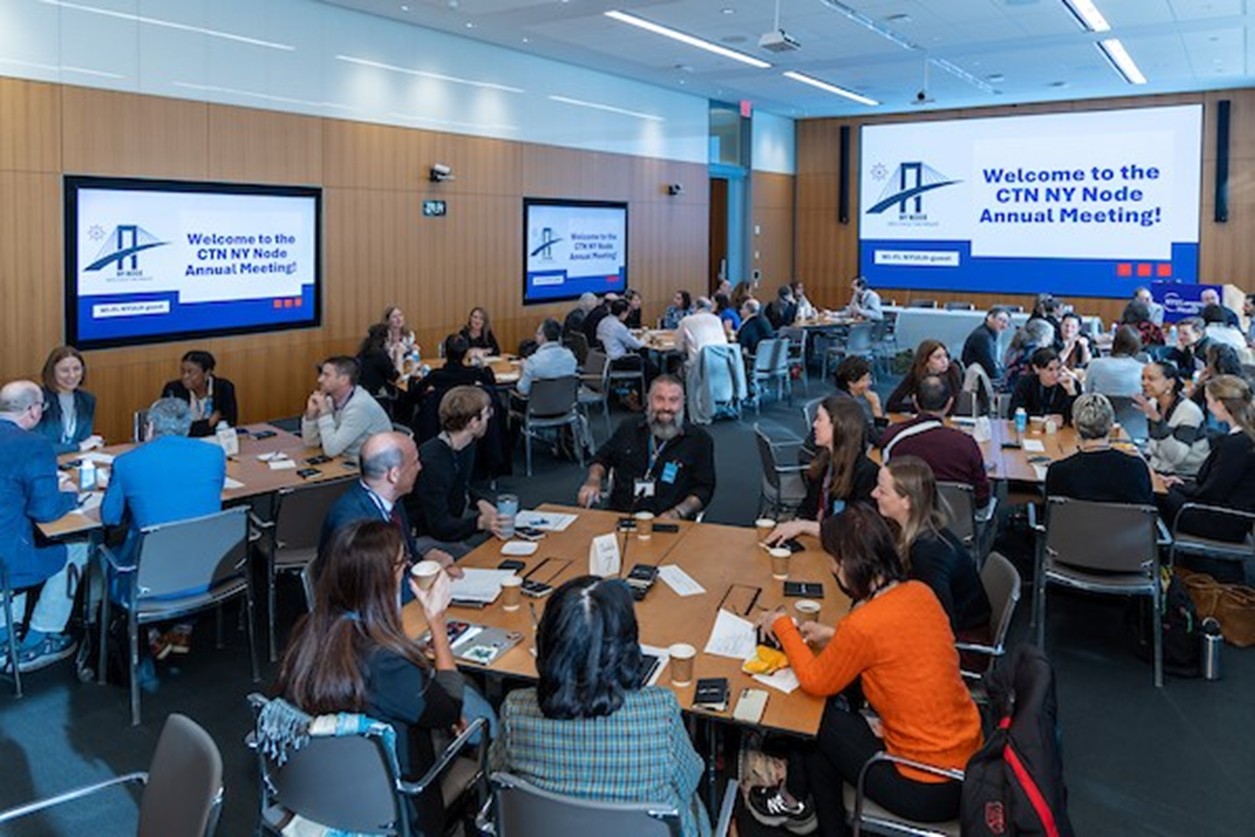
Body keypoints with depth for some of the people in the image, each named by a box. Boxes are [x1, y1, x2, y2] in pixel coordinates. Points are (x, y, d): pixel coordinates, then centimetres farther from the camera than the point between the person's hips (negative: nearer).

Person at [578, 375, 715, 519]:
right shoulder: (628, 429, 13)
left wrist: (677, 513, -16)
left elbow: (704, 489, 0)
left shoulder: (699, 440, 2)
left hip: (666, 524, -2)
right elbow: (603, 458, 26)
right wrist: (594, 480, 4)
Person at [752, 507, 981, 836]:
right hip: (970, 761, 7)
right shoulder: (921, 593, -3)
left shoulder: (862, 625, -24)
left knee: (815, 717, 10)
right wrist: (836, 637, 13)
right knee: (838, 708, 16)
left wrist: (783, 627, 6)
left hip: (927, 791, -7)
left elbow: (815, 682, -6)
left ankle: (795, 801, 36)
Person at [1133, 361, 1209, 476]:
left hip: (1187, 478, -7)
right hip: (1159, 473, 7)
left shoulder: (1190, 411, -16)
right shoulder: (1152, 404, 4)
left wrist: (1157, 419, -34)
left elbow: (1177, 457, -28)